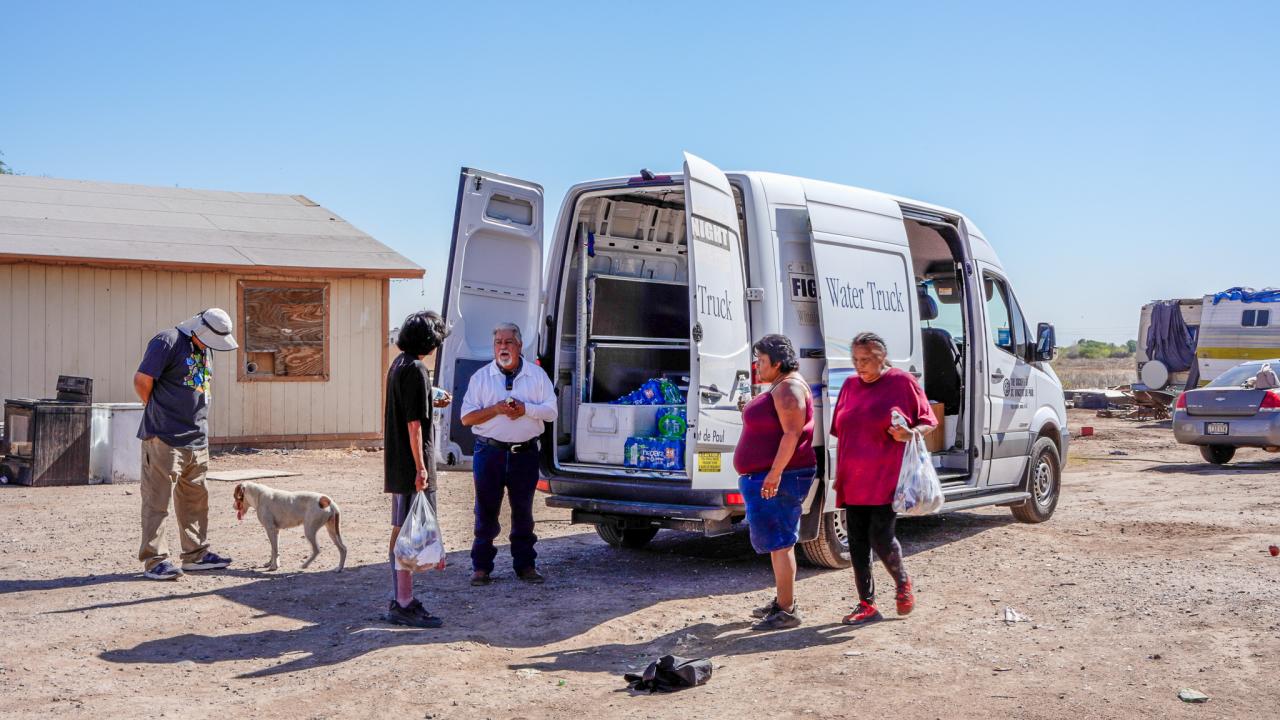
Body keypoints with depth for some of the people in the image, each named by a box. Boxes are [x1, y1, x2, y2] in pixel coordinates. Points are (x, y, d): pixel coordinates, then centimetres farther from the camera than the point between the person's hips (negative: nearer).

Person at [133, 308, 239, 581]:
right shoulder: (167, 342, -13)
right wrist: (158, 412, 1)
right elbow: (142, 380, -13)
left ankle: (196, 554, 23)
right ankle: (154, 560, 0)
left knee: (195, 499, 14)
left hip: (197, 439, 9)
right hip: (164, 438, -8)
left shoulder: (205, 348, 14)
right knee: (157, 499, -4)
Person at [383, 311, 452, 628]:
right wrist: (420, 467, -20)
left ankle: (400, 598, 25)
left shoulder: (398, 364, 14)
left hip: (397, 463, 10)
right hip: (411, 463, -10)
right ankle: (404, 605, -2)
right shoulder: (416, 370, -16)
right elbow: (414, 424, -20)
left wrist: (432, 403, 30)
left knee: (401, 530, 16)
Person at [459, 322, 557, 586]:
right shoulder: (481, 377, 5)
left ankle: (525, 565, 19)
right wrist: (496, 409, -14)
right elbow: (466, 417, 0)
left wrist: (525, 409, -15)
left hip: (525, 453, 1)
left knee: (523, 511, 10)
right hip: (490, 452, -1)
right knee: (486, 511, 3)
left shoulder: (537, 375, 6)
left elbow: (551, 411, 1)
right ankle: (481, 566, 10)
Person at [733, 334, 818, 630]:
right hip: (766, 477, 11)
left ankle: (787, 611, -6)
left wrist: (775, 472, -28)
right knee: (779, 541, 16)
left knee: (779, 541, -9)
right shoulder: (779, 388, 17)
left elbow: (792, 433, -23)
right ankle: (783, 601, 26)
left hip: (778, 478, -11)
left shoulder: (788, 388, -15)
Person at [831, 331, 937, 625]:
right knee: (857, 543, 5)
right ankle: (866, 605, 15)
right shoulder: (850, 385, 12)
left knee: (880, 538, -8)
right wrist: (840, 475, 14)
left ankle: (903, 583, 22)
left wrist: (910, 433, -19)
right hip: (853, 481, 5)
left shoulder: (902, 382, -2)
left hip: (886, 480, -5)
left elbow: (929, 422, 3)